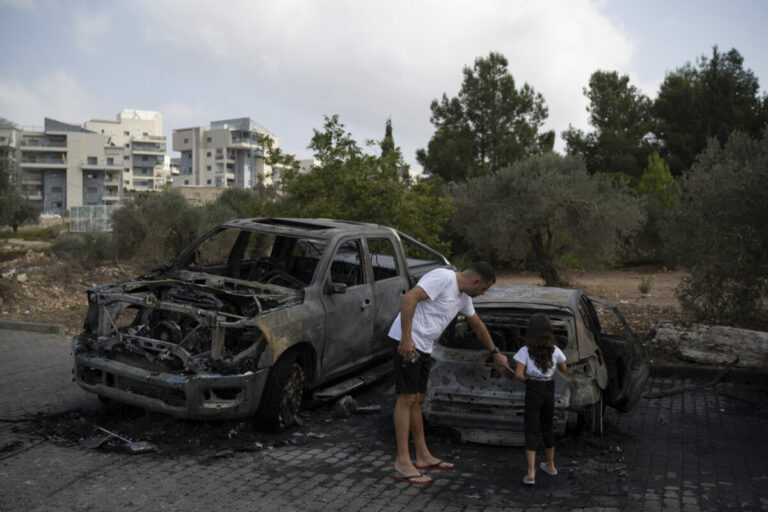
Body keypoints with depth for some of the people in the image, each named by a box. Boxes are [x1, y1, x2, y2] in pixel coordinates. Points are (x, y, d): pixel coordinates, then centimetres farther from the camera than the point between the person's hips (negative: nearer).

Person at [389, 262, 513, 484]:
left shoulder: (463, 296, 17)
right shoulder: (443, 277, -14)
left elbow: (477, 325, 31)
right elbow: (409, 298, -25)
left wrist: (495, 353, 39)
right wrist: (407, 338, -28)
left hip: (424, 347, 10)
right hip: (407, 342, -10)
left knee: (417, 400, 14)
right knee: (407, 398, -10)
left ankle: (423, 457, 23)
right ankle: (402, 464, -7)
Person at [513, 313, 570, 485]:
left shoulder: (526, 351, -10)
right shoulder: (555, 350, -1)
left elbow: (518, 375, -16)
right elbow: (564, 371, 13)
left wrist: (528, 380, 2)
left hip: (533, 390, -3)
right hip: (549, 389, 3)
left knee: (532, 431, 1)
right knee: (547, 428, 20)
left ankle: (531, 473, -6)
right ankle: (550, 465, 35)